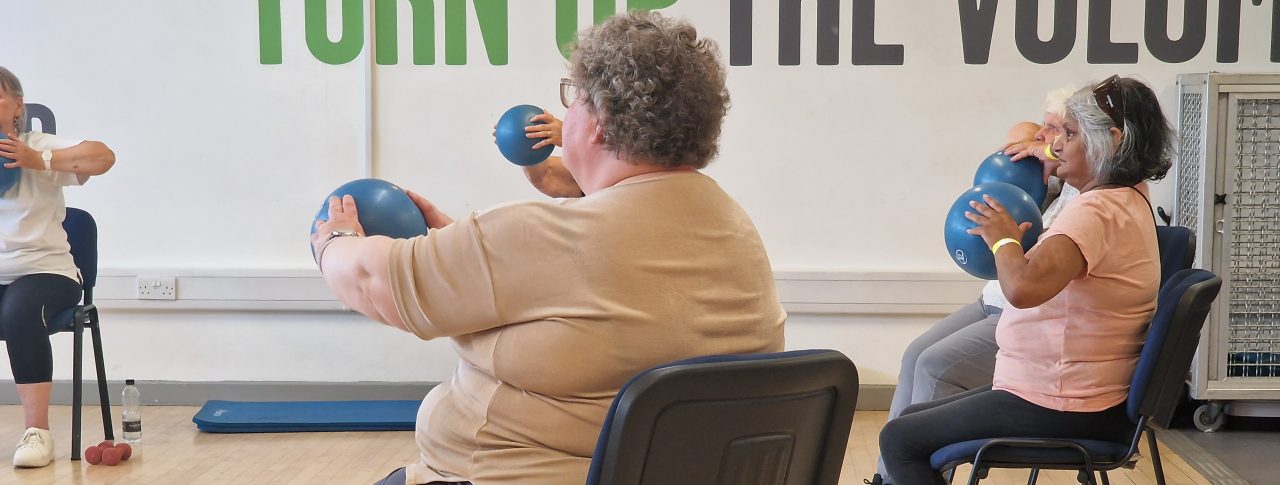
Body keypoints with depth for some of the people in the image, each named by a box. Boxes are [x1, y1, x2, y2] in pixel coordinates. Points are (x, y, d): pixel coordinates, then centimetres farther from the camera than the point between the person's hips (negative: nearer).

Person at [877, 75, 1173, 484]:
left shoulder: (1095, 211, -25)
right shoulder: (1131, 197, 7)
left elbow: (1023, 287, -41)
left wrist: (1005, 239, -22)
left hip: (1058, 409, -11)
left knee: (898, 439, -5)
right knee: (911, 417, 18)